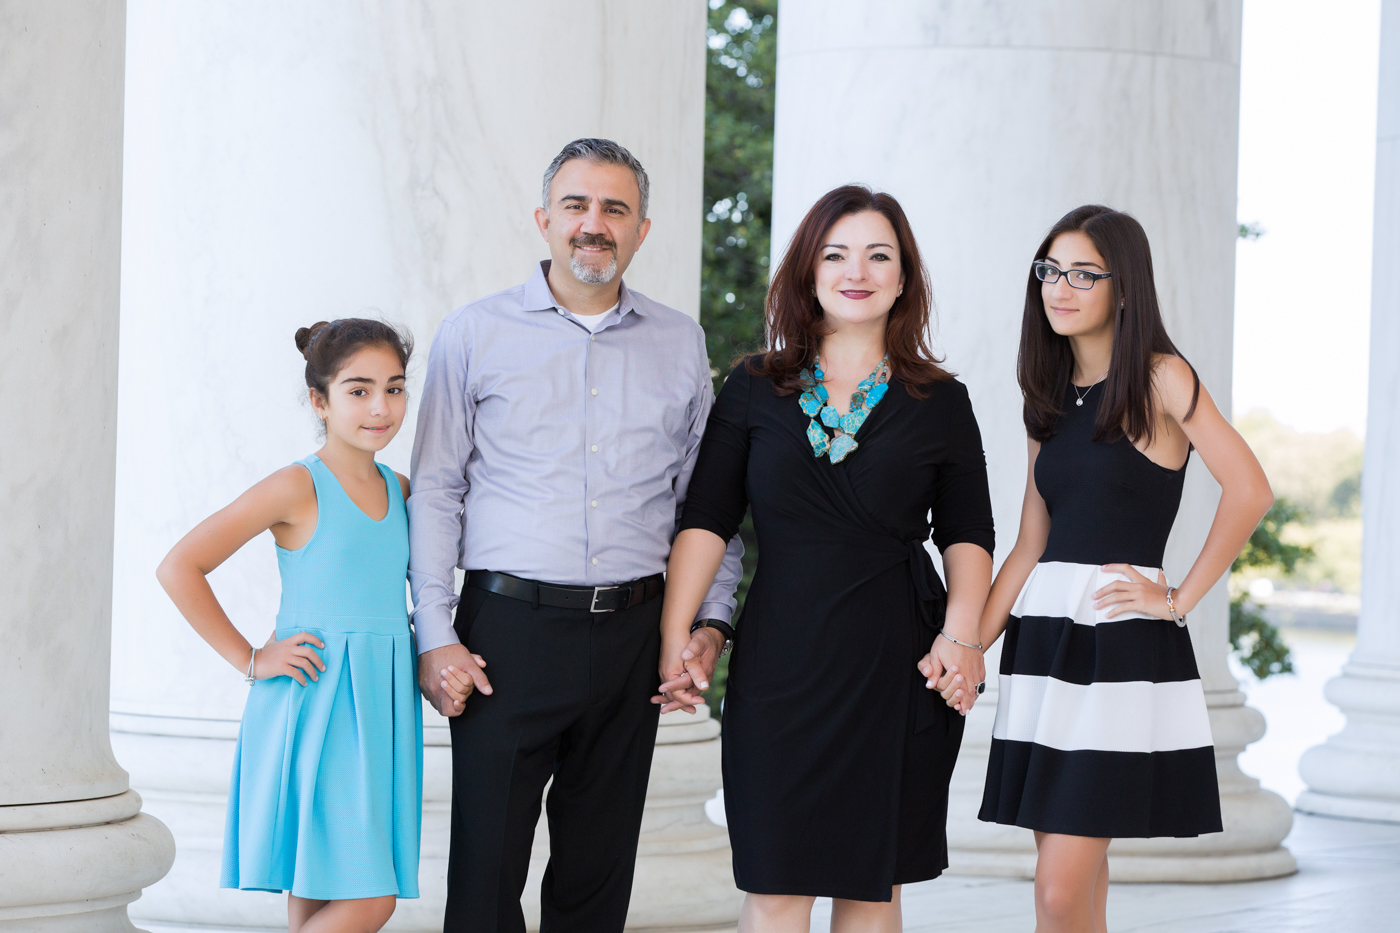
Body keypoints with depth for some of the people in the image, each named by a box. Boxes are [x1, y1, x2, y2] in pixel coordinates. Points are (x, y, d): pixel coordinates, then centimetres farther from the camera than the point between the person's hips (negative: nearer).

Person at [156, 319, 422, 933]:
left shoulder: (398, 489, 11)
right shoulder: (298, 487, -9)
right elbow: (179, 568, -11)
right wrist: (251, 660, -10)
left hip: (379, 709, 7)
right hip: (313, 704, -7)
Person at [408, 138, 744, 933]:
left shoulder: (681, 344, 11)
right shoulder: (475, 335, 4)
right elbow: (436, 490, 3)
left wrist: (707, 621, 3)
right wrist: (436, 637, -5)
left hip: (631, 630, 3)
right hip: (510, 624, -2)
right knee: (488, 866, -4)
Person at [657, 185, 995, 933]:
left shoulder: (940, 402, 7)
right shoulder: (755, 390, 8)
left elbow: (967, 534, 9)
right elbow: (705, 520, 4)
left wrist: (961, 632, -8)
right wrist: (677, 634, -7)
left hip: (897, 663, 0)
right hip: (781, 665, 0)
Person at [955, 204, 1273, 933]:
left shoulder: (1159, 379, -4)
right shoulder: (1054, 398, 16)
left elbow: (1249, 490, -16)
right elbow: (1029, 546, 13)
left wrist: (1181, 599, -13)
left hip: (1120, 648, -7)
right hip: (1044, 639, 7)